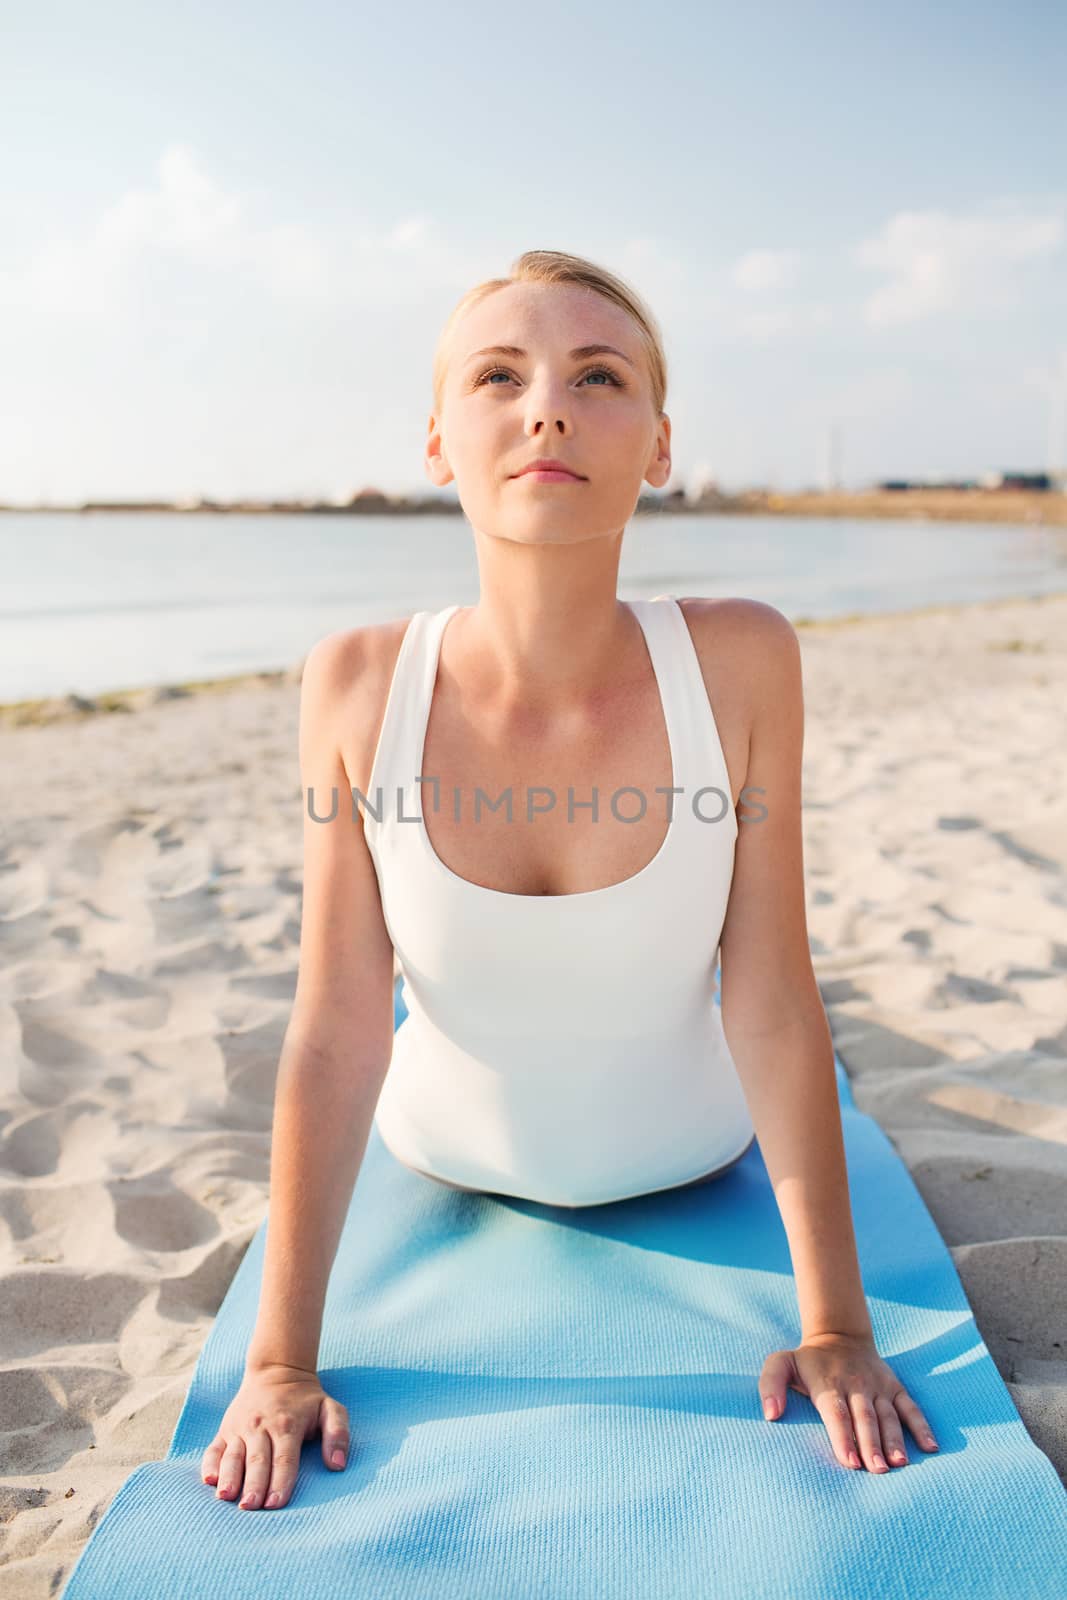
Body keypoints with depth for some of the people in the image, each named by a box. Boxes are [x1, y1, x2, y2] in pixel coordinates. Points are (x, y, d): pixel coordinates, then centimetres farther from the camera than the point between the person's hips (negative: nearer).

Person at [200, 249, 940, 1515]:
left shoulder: (739, 662, -31)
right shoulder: (361, 684, -29)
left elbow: (774, 1002, -25)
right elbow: (334, 1037, -25)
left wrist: (837, 1326, -18)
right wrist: (279, 1361, -19)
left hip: (685, 1167, 1)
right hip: (449, 1159, 0)